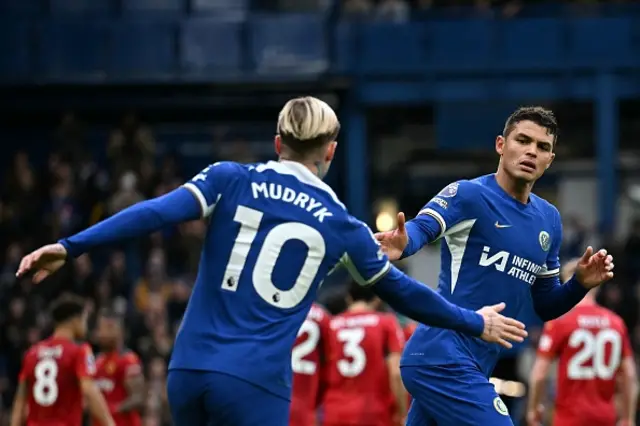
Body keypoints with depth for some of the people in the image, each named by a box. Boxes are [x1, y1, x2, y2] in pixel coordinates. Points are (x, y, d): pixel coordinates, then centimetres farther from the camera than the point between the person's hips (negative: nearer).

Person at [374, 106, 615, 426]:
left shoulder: (548, 219, 15)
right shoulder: (470, 195, -8)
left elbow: (545, 306, 22)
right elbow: (422, 227, -26)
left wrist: (580, 284, 3)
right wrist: (402, 245, -49)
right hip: (443, 357, -9)